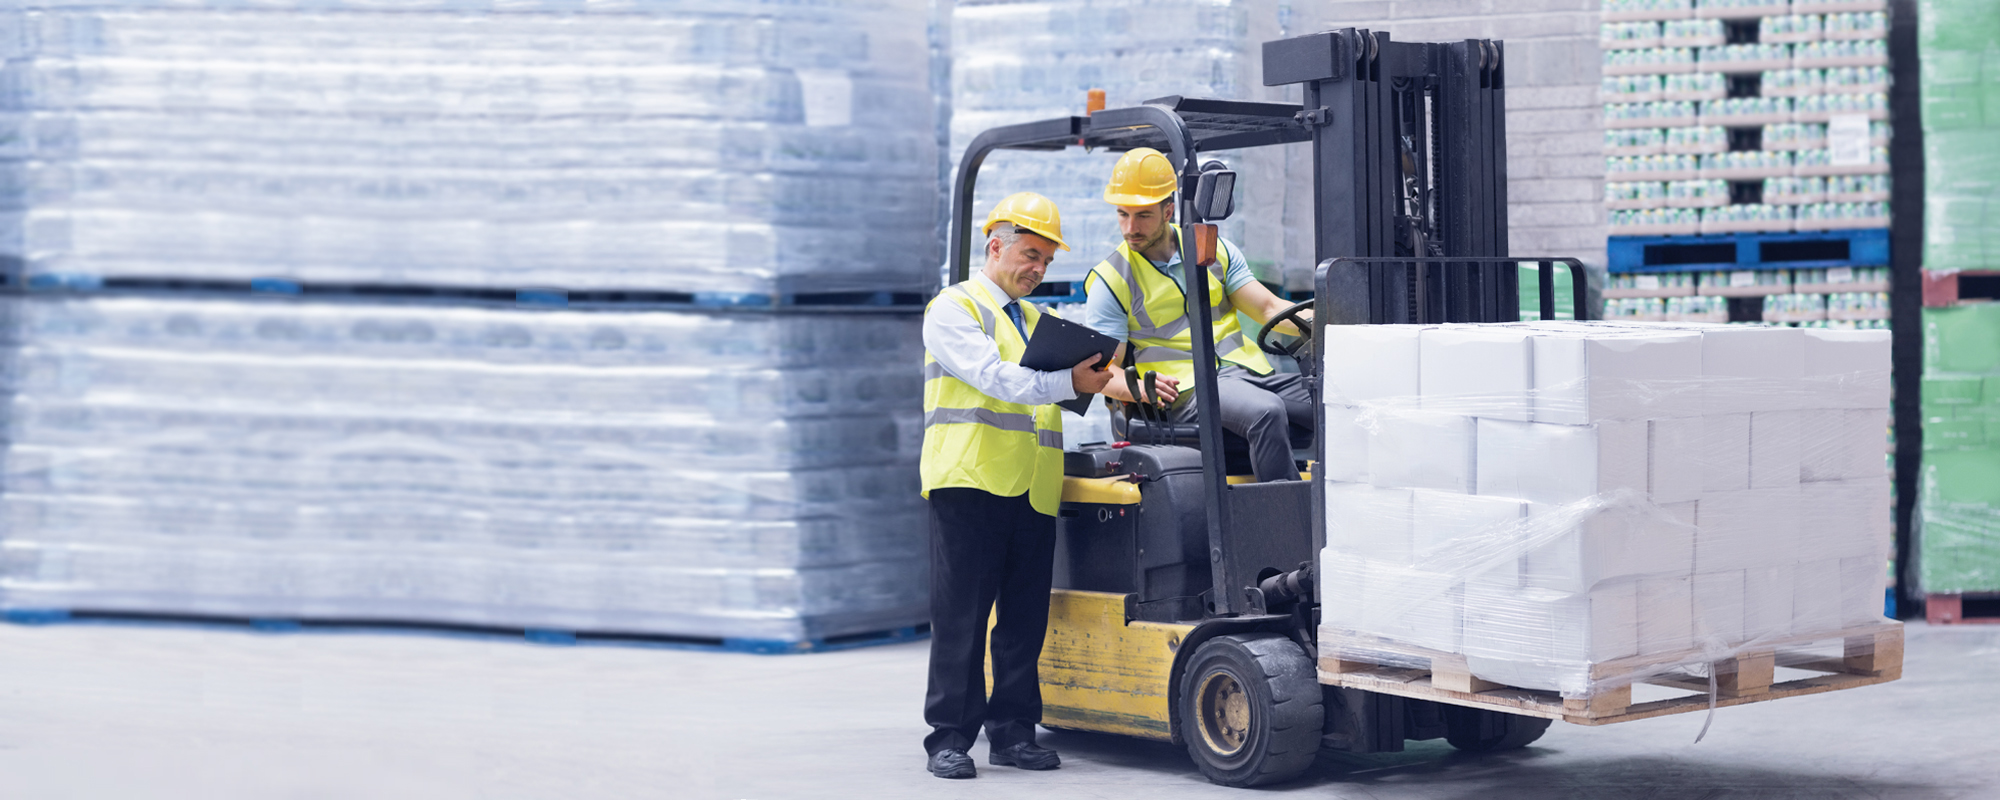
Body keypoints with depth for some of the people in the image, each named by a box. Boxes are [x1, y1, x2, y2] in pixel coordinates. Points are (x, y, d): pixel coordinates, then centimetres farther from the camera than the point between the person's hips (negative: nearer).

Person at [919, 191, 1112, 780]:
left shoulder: (1040, 322, 26)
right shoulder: (954, 308, 2)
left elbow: (1050, 389, 18)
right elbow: (992, 377, -12)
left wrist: (1096, 378, -2)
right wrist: (1067, 382, -19)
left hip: (1033, 490, 6)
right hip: (971, 482, -6)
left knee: (1024, 618, 5)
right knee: (960, 617, -5)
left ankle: (1013, 731, 12)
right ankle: (949, 737, -1)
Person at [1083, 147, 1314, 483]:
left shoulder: (1214, 250, 17)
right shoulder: (1110, 280, 4)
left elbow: (1268, 308, 14)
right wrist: (1138, 387, -23)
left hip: (1251, 370, 5)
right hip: (1188, 387, -5)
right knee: (1267, 412, -35)